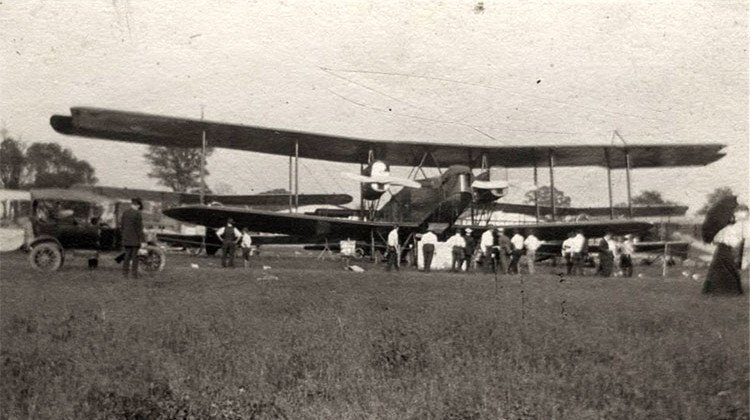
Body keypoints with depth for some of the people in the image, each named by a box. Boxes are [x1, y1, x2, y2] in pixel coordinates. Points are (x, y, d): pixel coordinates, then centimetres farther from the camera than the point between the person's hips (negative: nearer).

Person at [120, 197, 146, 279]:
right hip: (135, 239, -5)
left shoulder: (125, 212, 5)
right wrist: (143, 240, -11)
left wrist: (123, 236, 19)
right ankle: (134, 274, 1)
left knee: (127, 255, 11)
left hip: (126, 238, 5)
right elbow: (139, 228, -15)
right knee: (135, 256, 1)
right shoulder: (137, 214, -14)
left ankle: (125, 273, 9)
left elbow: (122, 225, 9)